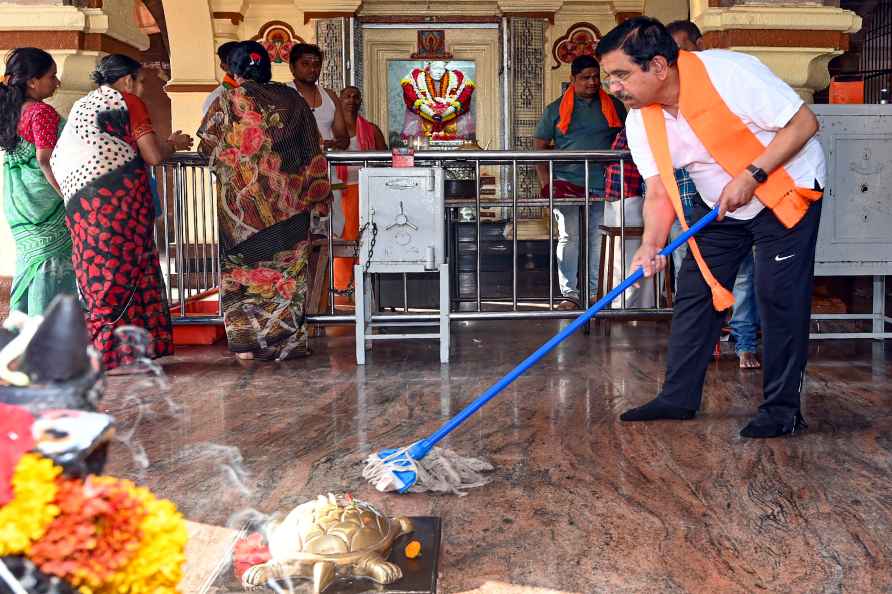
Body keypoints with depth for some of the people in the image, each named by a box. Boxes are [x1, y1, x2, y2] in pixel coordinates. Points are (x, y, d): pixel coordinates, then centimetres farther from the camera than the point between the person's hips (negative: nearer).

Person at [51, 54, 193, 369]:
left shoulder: (81, 105, 25)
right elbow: (153, 155, -4)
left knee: (97, 271, 8)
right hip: (120, 197, -6)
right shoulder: (128, 101, 5)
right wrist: (173, 143, 17)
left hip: (81, 201, 6)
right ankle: (112, 350, -2)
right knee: (123, 269, -2)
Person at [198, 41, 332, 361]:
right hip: (290, 199, 2)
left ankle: (246, 343, 6)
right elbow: (312, 151, 8)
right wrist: (318, 195, 14)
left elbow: (207, 147, 5)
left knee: (243, 267, 7)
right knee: (287, 270, 9)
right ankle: (287, 340, 13)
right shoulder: (292, 99, 6)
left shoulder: (228, 101, -2)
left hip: (242, 198, -2)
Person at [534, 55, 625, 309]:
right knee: (568, 238, -5)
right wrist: (546, 183, -3)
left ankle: (596, 293, 11)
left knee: (600, 239, 2)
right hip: (568, 183, -1)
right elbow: (539, 146, 9)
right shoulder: (556, 110, 10)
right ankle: (569, 294, 0)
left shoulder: (614, 107, 13)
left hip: (604, 184, 1)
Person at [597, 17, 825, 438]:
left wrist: (751, 175, -30)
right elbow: (659, 192, -9)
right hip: (718, 205, 6)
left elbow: (804, 123, -24)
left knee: (779, 296, -8)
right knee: (694, 291, 3)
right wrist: (651, 245, -26)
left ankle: (782, 407, 3)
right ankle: (679, 397, 13)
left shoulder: (729, 73, -29)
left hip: (787, 188, -6)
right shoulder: (640, 121, -10)